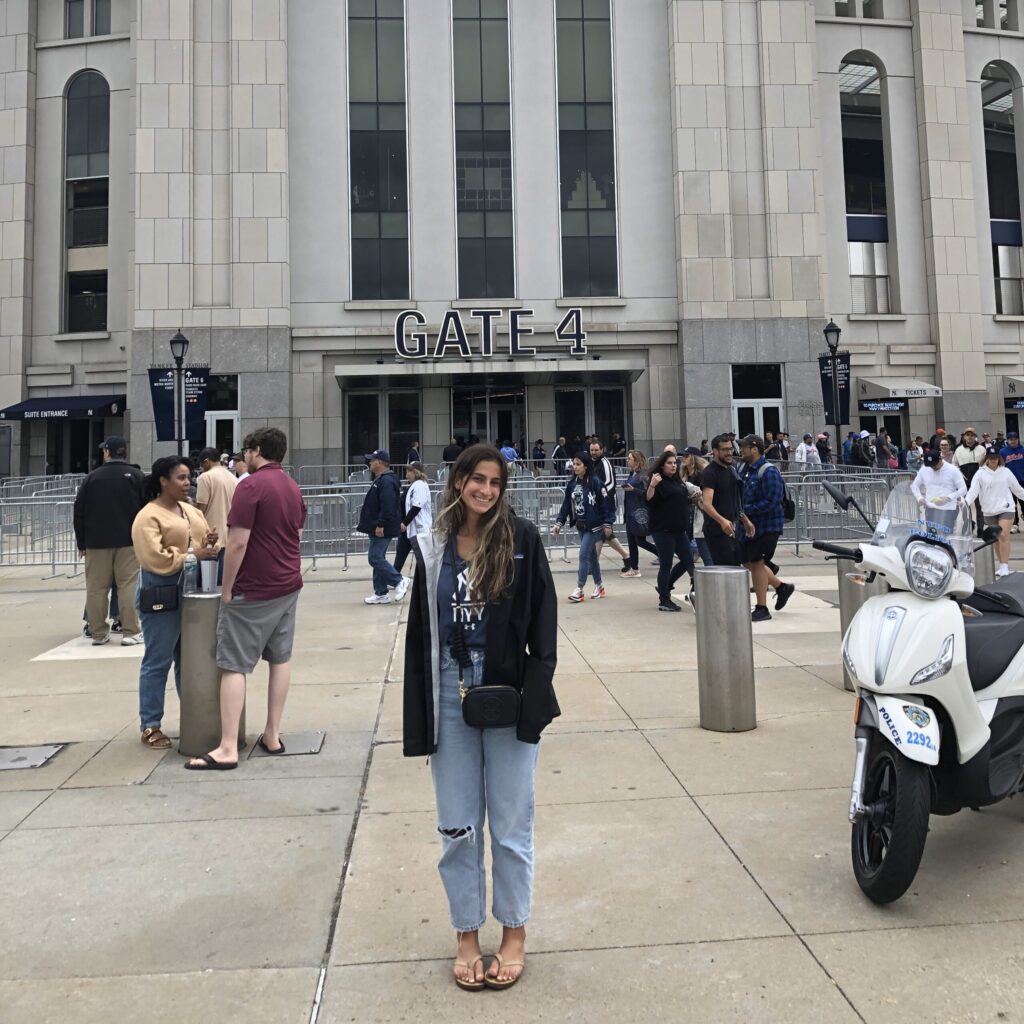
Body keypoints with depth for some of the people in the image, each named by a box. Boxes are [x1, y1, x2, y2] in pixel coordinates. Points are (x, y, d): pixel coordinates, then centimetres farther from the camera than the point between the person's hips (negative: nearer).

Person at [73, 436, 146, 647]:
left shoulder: (92, 477, 5)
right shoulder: (136, 475, 1)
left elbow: (79, 512, 6)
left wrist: (81, 543, 13)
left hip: (96, 542, 2)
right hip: (129, 541, -1)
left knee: (96, 587, 7)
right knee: (128, 585, -2)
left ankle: (98, 632, 10)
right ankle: (130, 632, -5)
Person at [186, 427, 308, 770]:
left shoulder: (251, 486, -14)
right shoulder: (293, 488, 12)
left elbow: (238, 543, -19)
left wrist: (226, 590, -11)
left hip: (253, 591, -8)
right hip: (288, 586, 8)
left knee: (234, 665, -4)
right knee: (280, 658, 11)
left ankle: (227, 748, -4)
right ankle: (273, 735, 17)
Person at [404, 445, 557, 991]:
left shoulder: (521, 538, -4)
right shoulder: (432, 546, 2)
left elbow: (543, 620, -3)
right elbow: (419, 631, 5)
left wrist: (538, 693, -9)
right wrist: (418, 714, 2)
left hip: (508, 690, -2)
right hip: (449, 691, 2)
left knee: (511, 822, 10)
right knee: (457, 825, 12)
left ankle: (514, 932, 30)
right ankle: (467, 935, 30)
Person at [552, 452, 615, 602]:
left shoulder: (595, 482, -14)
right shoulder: (572, 484, 5)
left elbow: (606, 503, -14)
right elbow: (566, 505, 7)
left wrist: (607, 524, -14)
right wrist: (559, 523, 1)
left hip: (594, 525, -6)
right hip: (581, 525, 6)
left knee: (584, 555, -9)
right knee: (591, 555, 14)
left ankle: (579, 590, -4)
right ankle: (599, 587, 27)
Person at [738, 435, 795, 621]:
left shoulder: (768, 472, -16)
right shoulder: (747, 470, 10)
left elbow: (770, 502, -23)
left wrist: (745, 510, -21)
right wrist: (744, 516, 1)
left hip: (767, 525, -8)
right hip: (751, 524, 8)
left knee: (756, 563, -2)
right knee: (749, 562, 14)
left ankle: (762, 609, 10)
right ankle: (782, 587, 31)